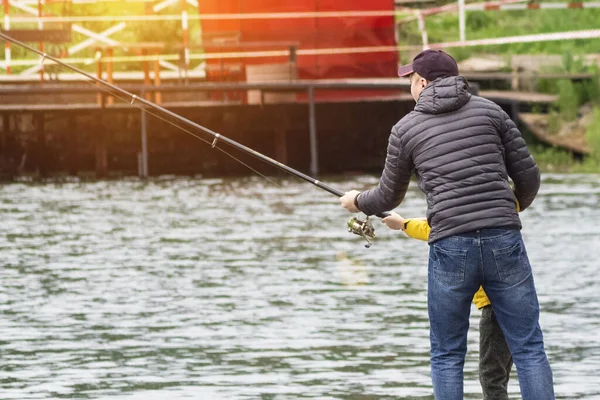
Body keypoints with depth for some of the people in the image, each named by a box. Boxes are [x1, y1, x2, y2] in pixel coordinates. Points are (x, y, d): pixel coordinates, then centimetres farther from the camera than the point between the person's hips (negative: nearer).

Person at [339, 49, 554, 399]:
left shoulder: (406, 129, 9)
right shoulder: (490, 111, 10)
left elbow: (388, 199, 20)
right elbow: (528, 177, 9)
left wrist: (357, 201, 43)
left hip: (451, 246, -1)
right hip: (504, 240, 1)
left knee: (447, 356, 11)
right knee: (529, 348, 3)